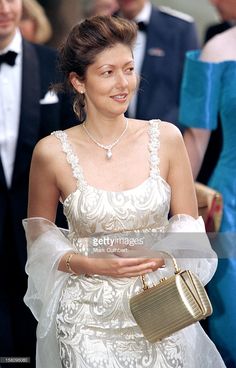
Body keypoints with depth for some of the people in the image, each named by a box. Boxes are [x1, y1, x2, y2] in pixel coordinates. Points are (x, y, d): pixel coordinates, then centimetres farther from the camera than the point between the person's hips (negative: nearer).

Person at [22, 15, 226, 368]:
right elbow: (39, 238, 2)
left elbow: (188, 223, 6)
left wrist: (165, 253, -16)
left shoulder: (165, 138, -3)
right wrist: (93, 265, -14)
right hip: (88, 320, -2)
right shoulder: (52, 152, -8)